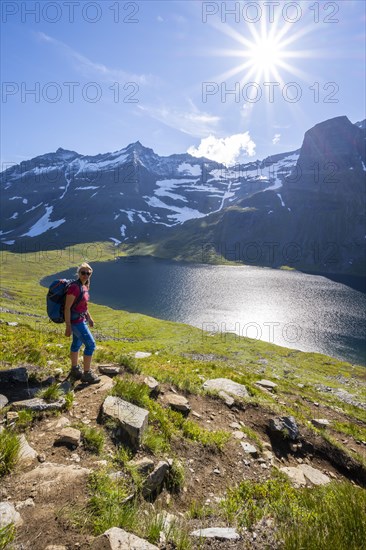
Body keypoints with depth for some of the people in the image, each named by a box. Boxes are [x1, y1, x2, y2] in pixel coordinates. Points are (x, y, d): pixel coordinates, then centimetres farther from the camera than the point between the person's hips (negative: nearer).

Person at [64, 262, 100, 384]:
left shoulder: (84, 286, 3)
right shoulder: (74, 287, -25)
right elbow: (67, 308, -23)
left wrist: (89, 317, 19)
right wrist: (68, 327, -22)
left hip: (81, 318, 10)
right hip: (75, 320, -10)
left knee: (77, 344, 21)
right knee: (90, 345, -4)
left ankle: (74, 371, 37)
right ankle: (87, 374, 9)